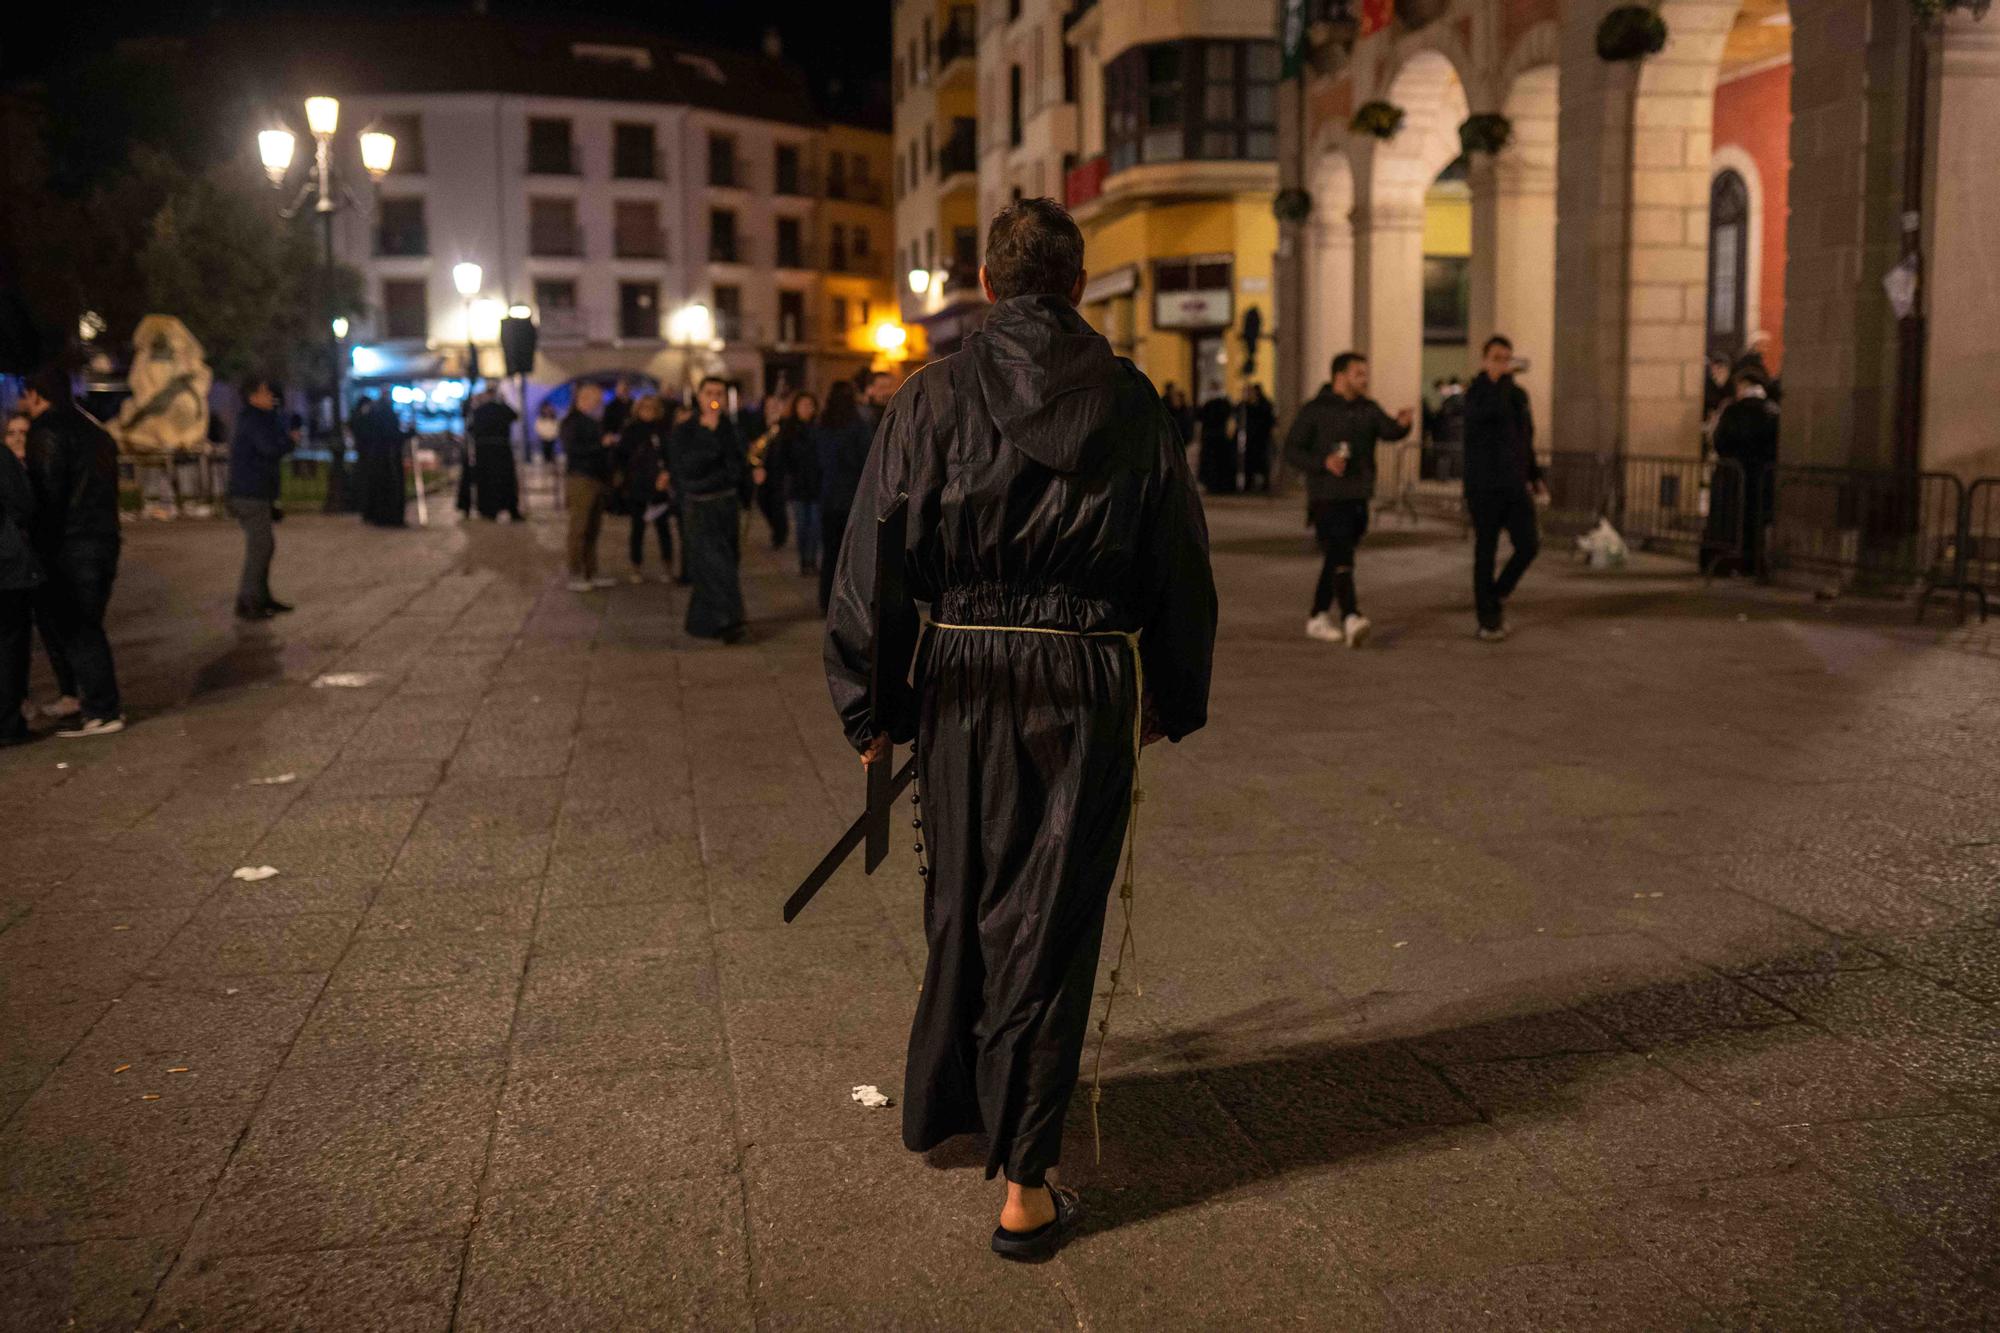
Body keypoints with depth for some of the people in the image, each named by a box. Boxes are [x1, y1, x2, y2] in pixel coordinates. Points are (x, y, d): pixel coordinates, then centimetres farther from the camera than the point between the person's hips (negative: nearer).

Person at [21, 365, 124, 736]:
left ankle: (102, 712, -4)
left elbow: (47, 495, -16)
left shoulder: (47, 431, -9)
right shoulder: (91, 429, 19)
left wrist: (42, 549, -14)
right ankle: (99, 701, 20)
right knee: (86, 627, 16)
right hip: (104, 539, 9)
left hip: (70, 548, -9)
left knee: (74, 629, -4)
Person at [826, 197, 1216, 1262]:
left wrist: (867, 706, 5)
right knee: (1050, 919, 5)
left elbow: (876, 560, -3)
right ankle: (1025, 1184, 9)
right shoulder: (1133, 404, 2)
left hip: (965, 676, 1)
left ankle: (939, 1103, 39)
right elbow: (1183, 568, 6)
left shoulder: (935, 395, -2)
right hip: (1089, 686, 0)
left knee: (960, 900, 19)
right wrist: (1174, 698, 18)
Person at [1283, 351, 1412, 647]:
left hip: (1358, 497, 6)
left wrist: (1401, 425, -27)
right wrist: (1323, 462, -20)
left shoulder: (1368, 409, 12)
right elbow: (1291, 449, -5)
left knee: (1337, 558, 13)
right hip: (1327, 497, -6)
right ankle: (1351, 618, -29)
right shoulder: (1315, 410, -4)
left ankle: (1319, 617, 23)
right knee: (1341, 557, -18)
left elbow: (1388, 431, -4)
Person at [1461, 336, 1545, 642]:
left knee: (1528, 544, -5)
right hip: (1484, 487, -5)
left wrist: (1535, 476, 19)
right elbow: (1491, 409, -30)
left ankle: (1496, 597, 18)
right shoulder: (1476, 393, -6)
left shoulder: (1519, 394, 14)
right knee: (1485, 553, 0)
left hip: (1516, 486, 5)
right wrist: (1502, 379, -21)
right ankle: (1488, 619, 9)